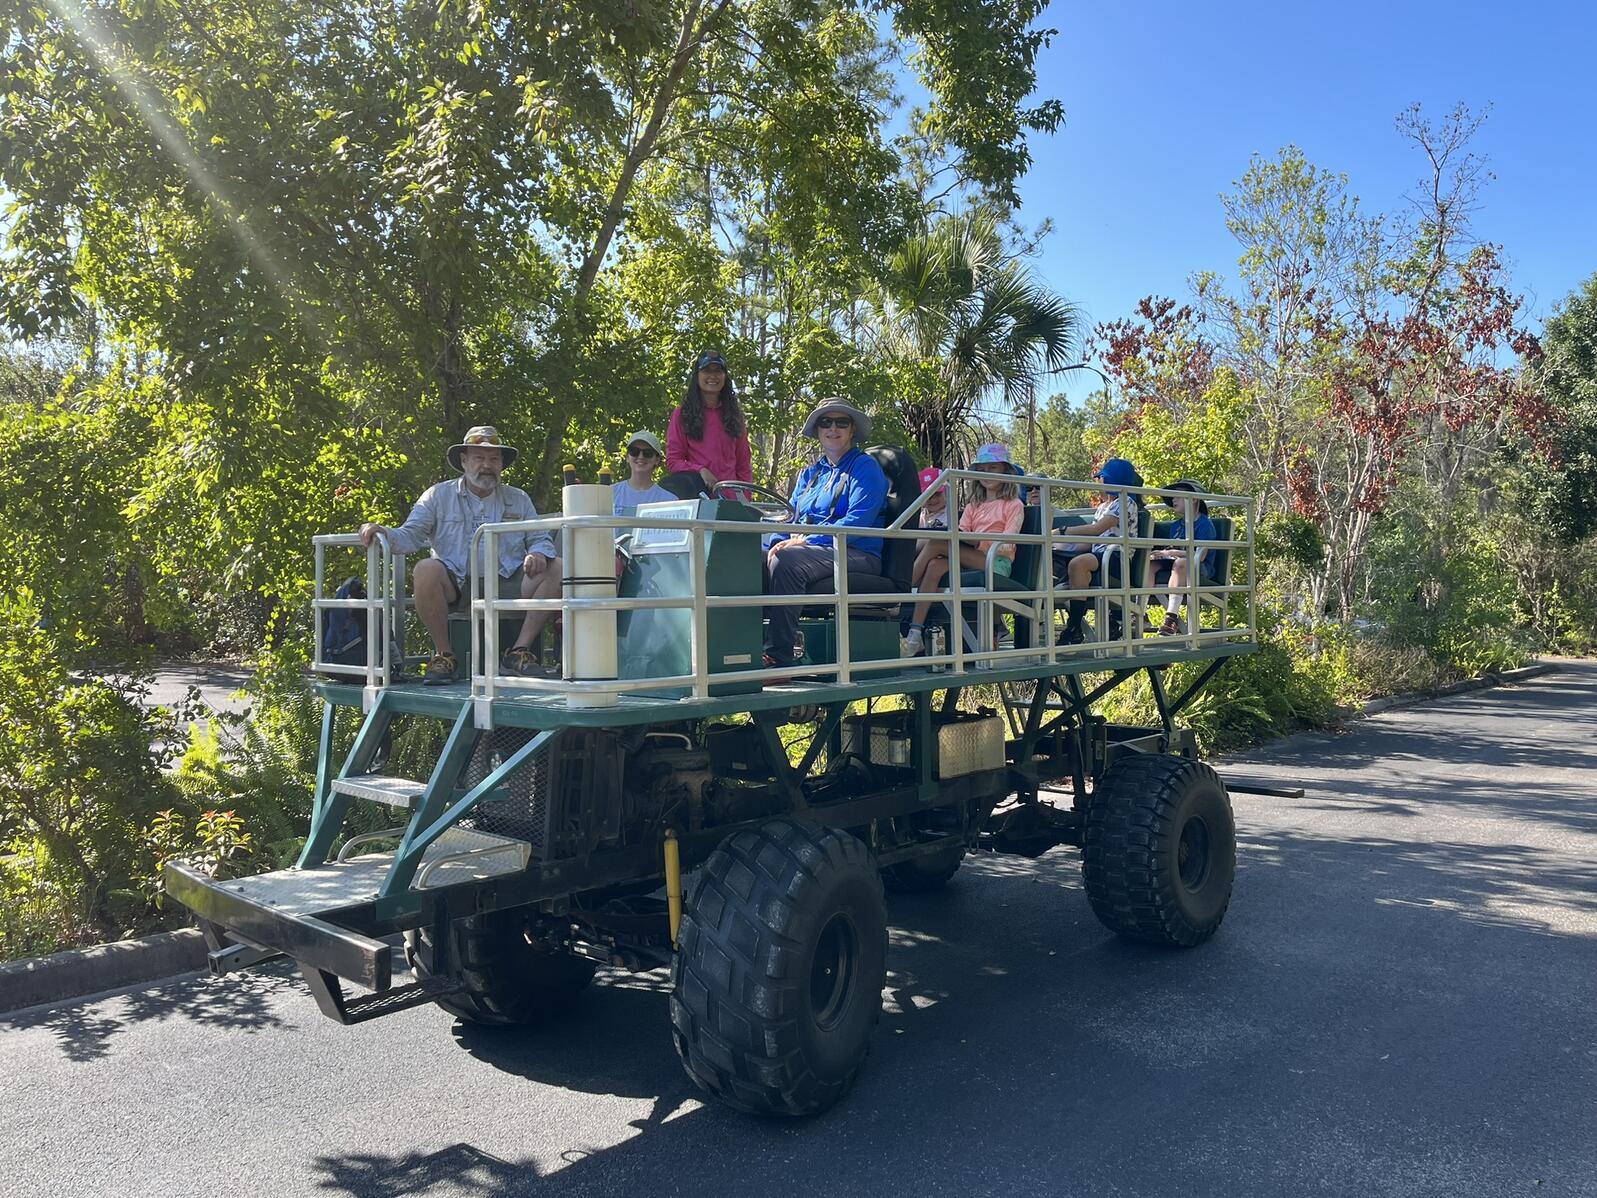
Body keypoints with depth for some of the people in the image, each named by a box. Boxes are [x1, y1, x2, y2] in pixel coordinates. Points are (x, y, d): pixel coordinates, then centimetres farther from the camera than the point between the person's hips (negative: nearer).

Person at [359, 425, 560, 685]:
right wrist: (382, 532, -19)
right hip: (456, 586, -2)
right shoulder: (439, 496, 12)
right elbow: (410, 536, 3)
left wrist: (539, 554, -10)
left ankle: (519, 651, -18)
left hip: (507, 586, 2)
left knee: (557, 569, -21)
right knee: (426, 570, -35)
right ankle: (443, 656, -19)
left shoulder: (519, 500, 19)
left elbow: (542, 539, 15)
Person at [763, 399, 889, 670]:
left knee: (785, 560, -34)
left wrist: (805, 541, -19)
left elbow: (858, 521, -11)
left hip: (856, 555, -7)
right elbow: (791, 518, 23)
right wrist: (777, 543, -2)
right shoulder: (810, 473, 25)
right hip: (810, 552, 7)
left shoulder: (864, 467, 3)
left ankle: (779, 657, -34)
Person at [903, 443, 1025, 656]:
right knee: (936, 565, -30)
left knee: (935, 544, -25)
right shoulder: (973, 505, 27)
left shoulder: (1013, 505, 9)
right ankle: (915, 633, -36)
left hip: (997, 563, -5)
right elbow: (962, 535, 12)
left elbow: (1007, 543, -6)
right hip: (968, 562, 5)